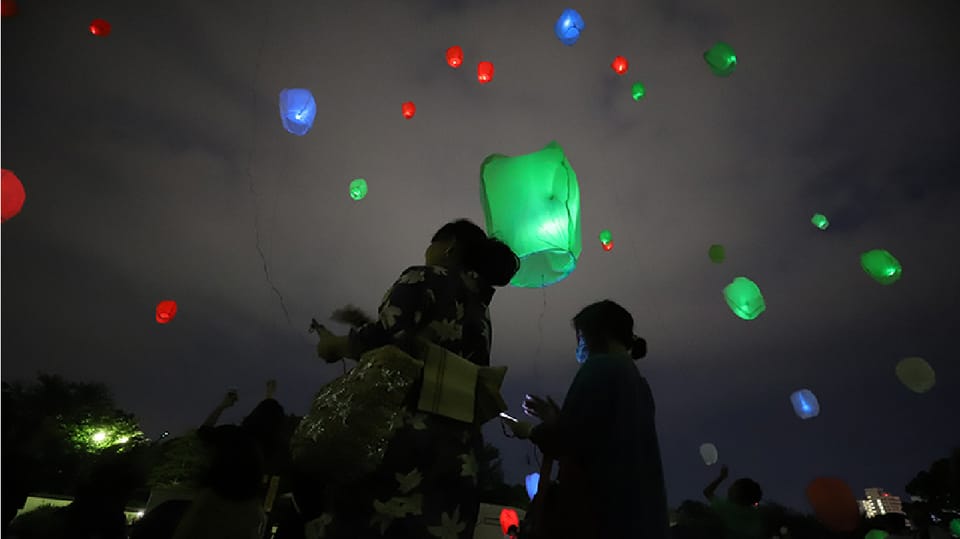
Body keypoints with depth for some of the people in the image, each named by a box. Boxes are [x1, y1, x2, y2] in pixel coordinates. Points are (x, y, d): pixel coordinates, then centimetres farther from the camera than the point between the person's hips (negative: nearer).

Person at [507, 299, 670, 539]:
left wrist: (531, 430, 2)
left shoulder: (599, 366, -10)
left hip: (600, 508, -9)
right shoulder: (638, 382, 15)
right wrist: (557, 420, 23)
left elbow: (567, 440, -17)